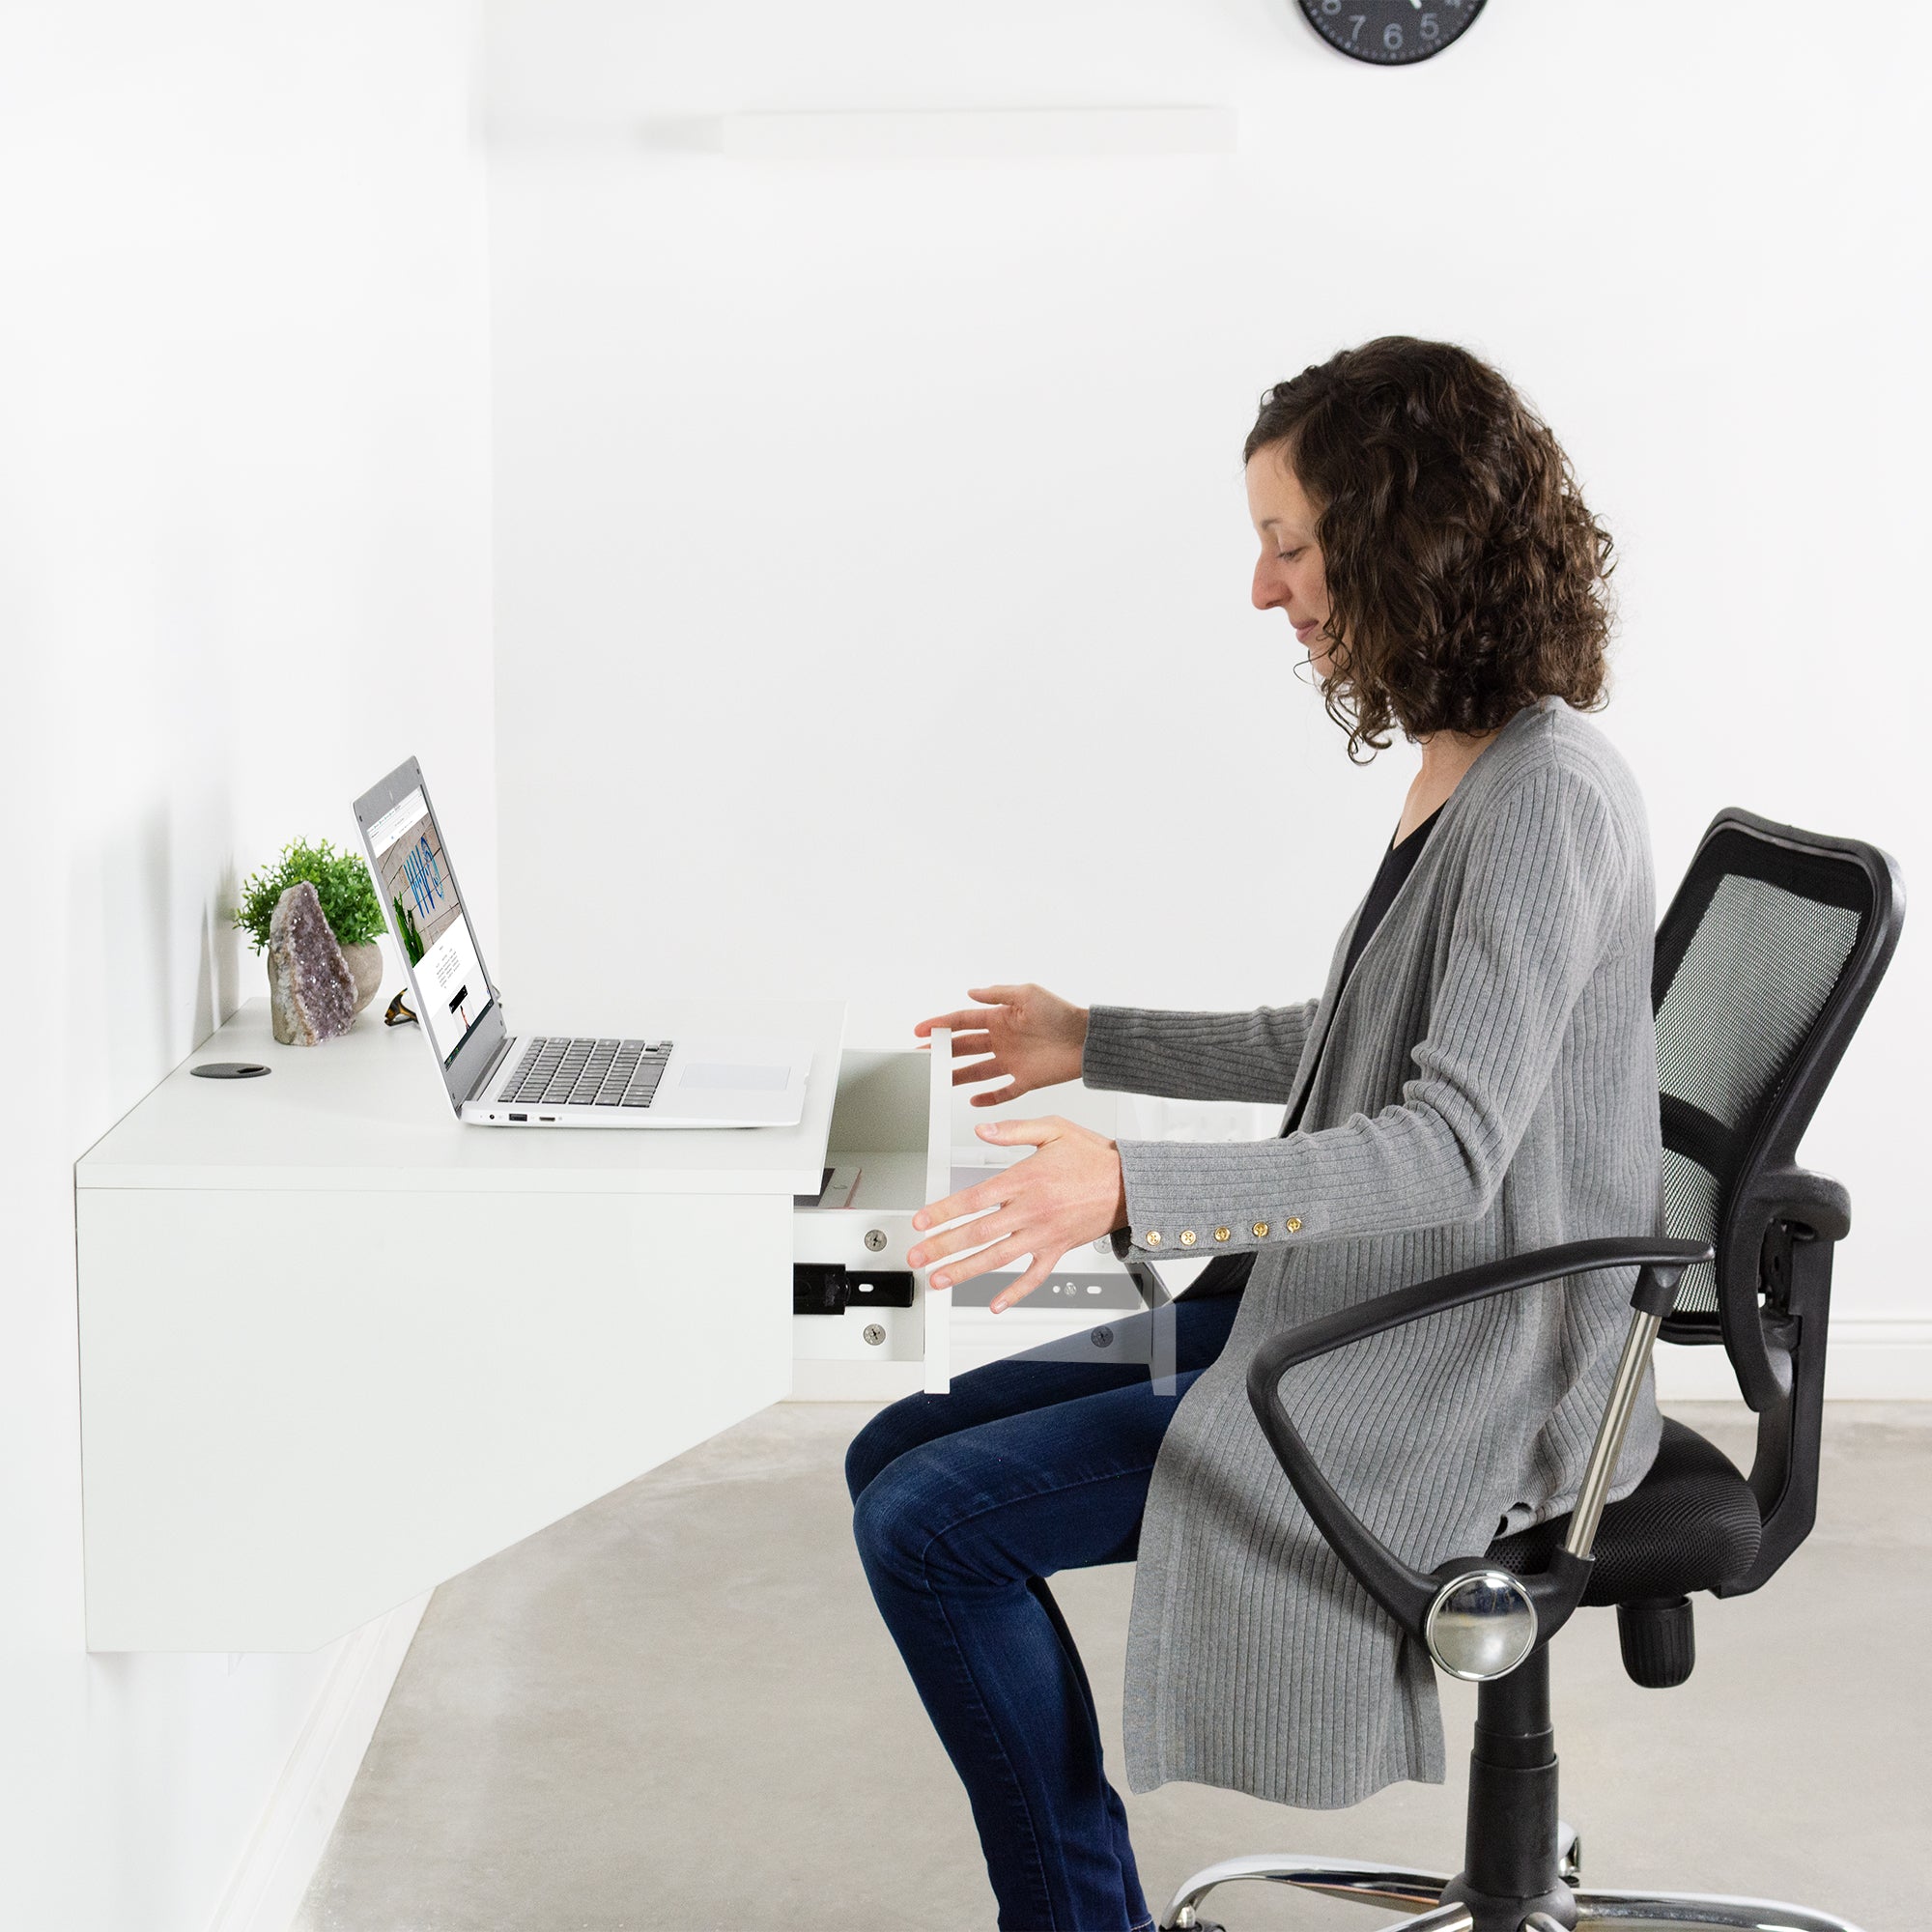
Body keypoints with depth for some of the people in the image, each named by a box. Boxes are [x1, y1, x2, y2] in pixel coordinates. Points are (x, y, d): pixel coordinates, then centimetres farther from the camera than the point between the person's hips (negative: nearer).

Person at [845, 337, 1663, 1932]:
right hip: (1354, 1311, 10)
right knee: (902, 1456, 7)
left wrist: (1132, 1188, -41)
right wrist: (1095, 1044, 27)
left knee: (932, 1526, -14)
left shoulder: (1548, 795, -22)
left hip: (1453, 1393, -10)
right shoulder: (1461, 768, 8)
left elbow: (1450, 1146, -29)